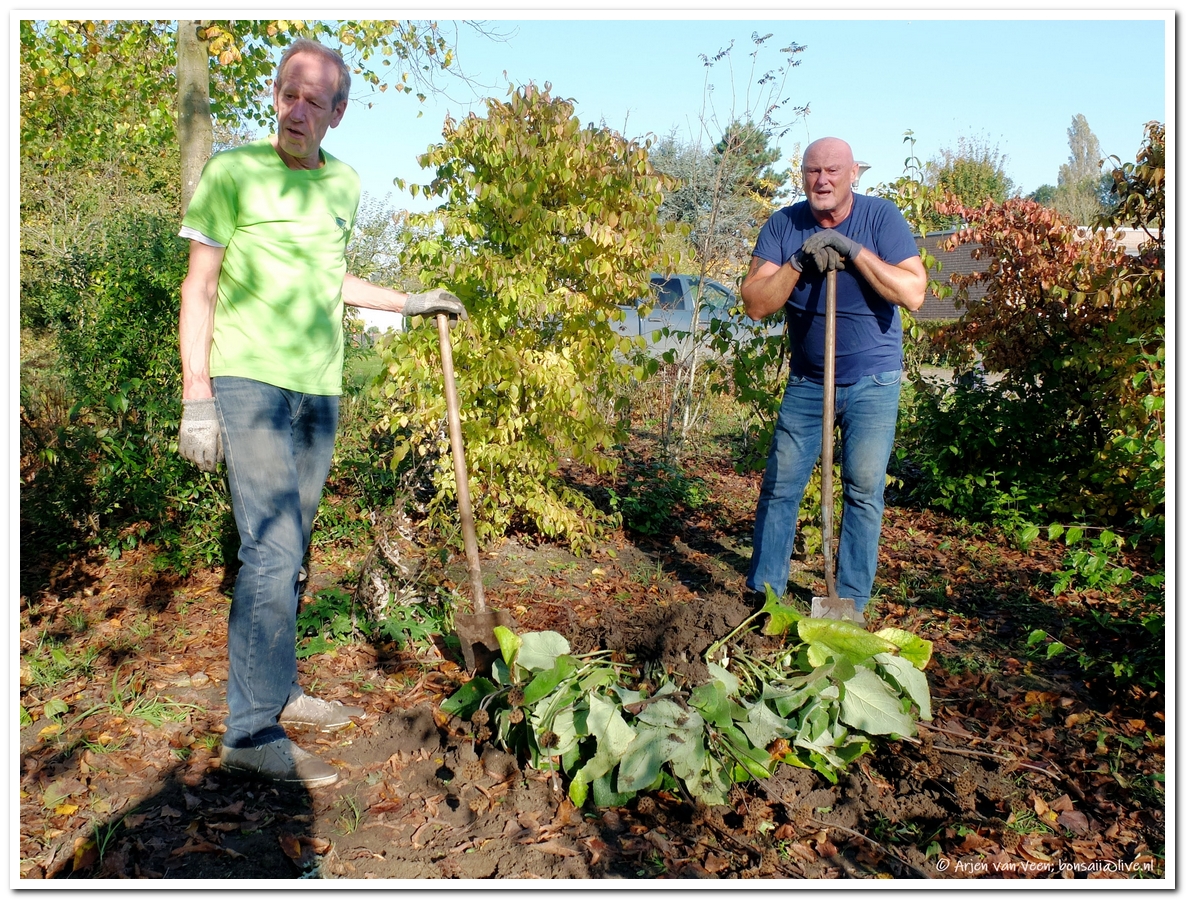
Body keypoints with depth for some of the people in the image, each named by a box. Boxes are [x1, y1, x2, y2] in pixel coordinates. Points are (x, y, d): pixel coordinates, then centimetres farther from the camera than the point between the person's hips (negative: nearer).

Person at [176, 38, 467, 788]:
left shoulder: (345, 184, 14)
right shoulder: (233, 172, -2)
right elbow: (200, 287, -2)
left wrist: (411, 302, 24)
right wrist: (197, 398, -9)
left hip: (319, 388, 6)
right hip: (250, 383, -5)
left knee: (290, 550, 11)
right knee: (272, 550, -11)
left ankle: (276, 693, 23)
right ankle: (252, 732, -2)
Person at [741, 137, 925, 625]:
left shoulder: (881, 217, -10)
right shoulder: (784, 225, -5)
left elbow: (913, 293, -20)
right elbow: (755, 302, -12)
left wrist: (854, 251, -25)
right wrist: (798, 262, -24)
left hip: (872, 381, -2)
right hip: (807, 379, 2)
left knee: (864, 490, -1)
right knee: (780, 484, 2)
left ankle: (851, 604, 11)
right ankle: (762, 594, 14)